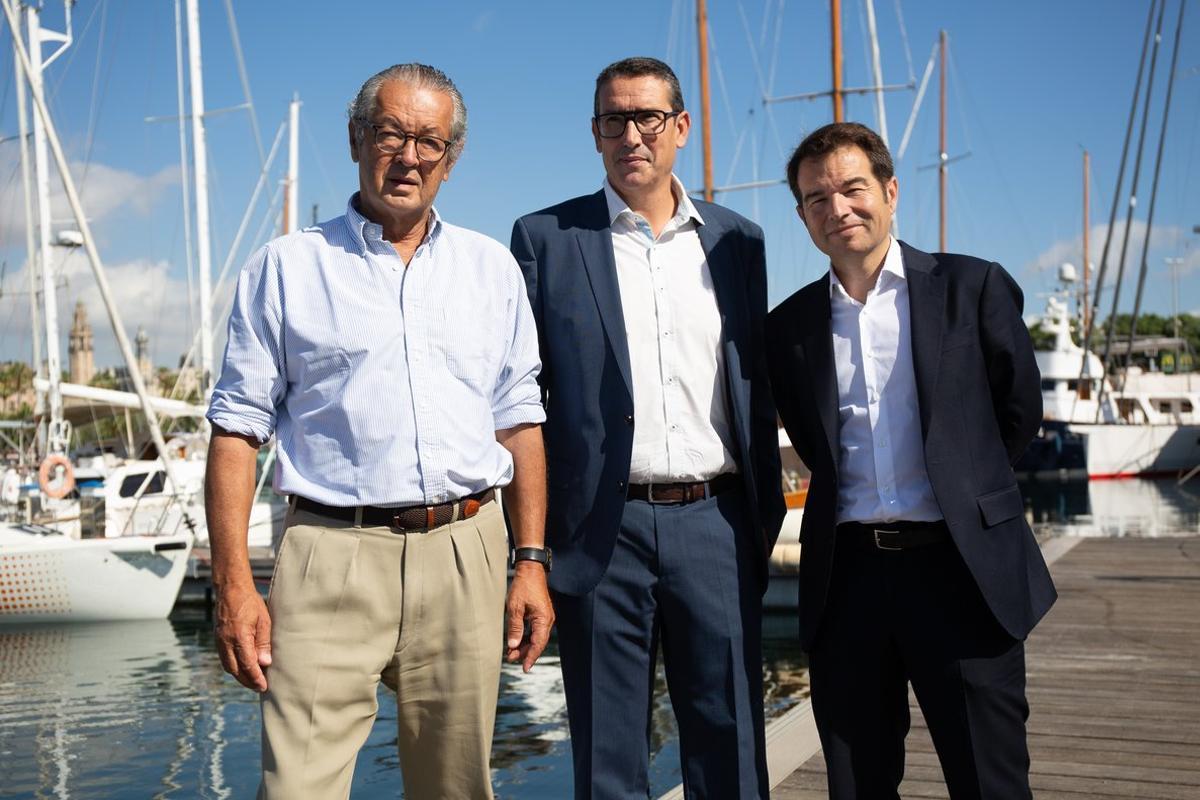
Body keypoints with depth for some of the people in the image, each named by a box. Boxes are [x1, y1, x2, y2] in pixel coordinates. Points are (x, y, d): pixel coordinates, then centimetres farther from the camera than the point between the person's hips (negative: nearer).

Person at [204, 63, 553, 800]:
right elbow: (238, 429, 2)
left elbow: (520, 422, 13)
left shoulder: (491, 268, 13)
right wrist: (233, 584, -6)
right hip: (333, 557, -2)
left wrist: (532, 561, 5)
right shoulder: (287, 267, 6)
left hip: (464, 555, 3)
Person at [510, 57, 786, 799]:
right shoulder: (546, 238, 2)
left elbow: (758, 384, 14)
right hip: (603, 532, -2)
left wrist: (766, 510, 10)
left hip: (715, 522, 2)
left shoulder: (737, 239, 10)